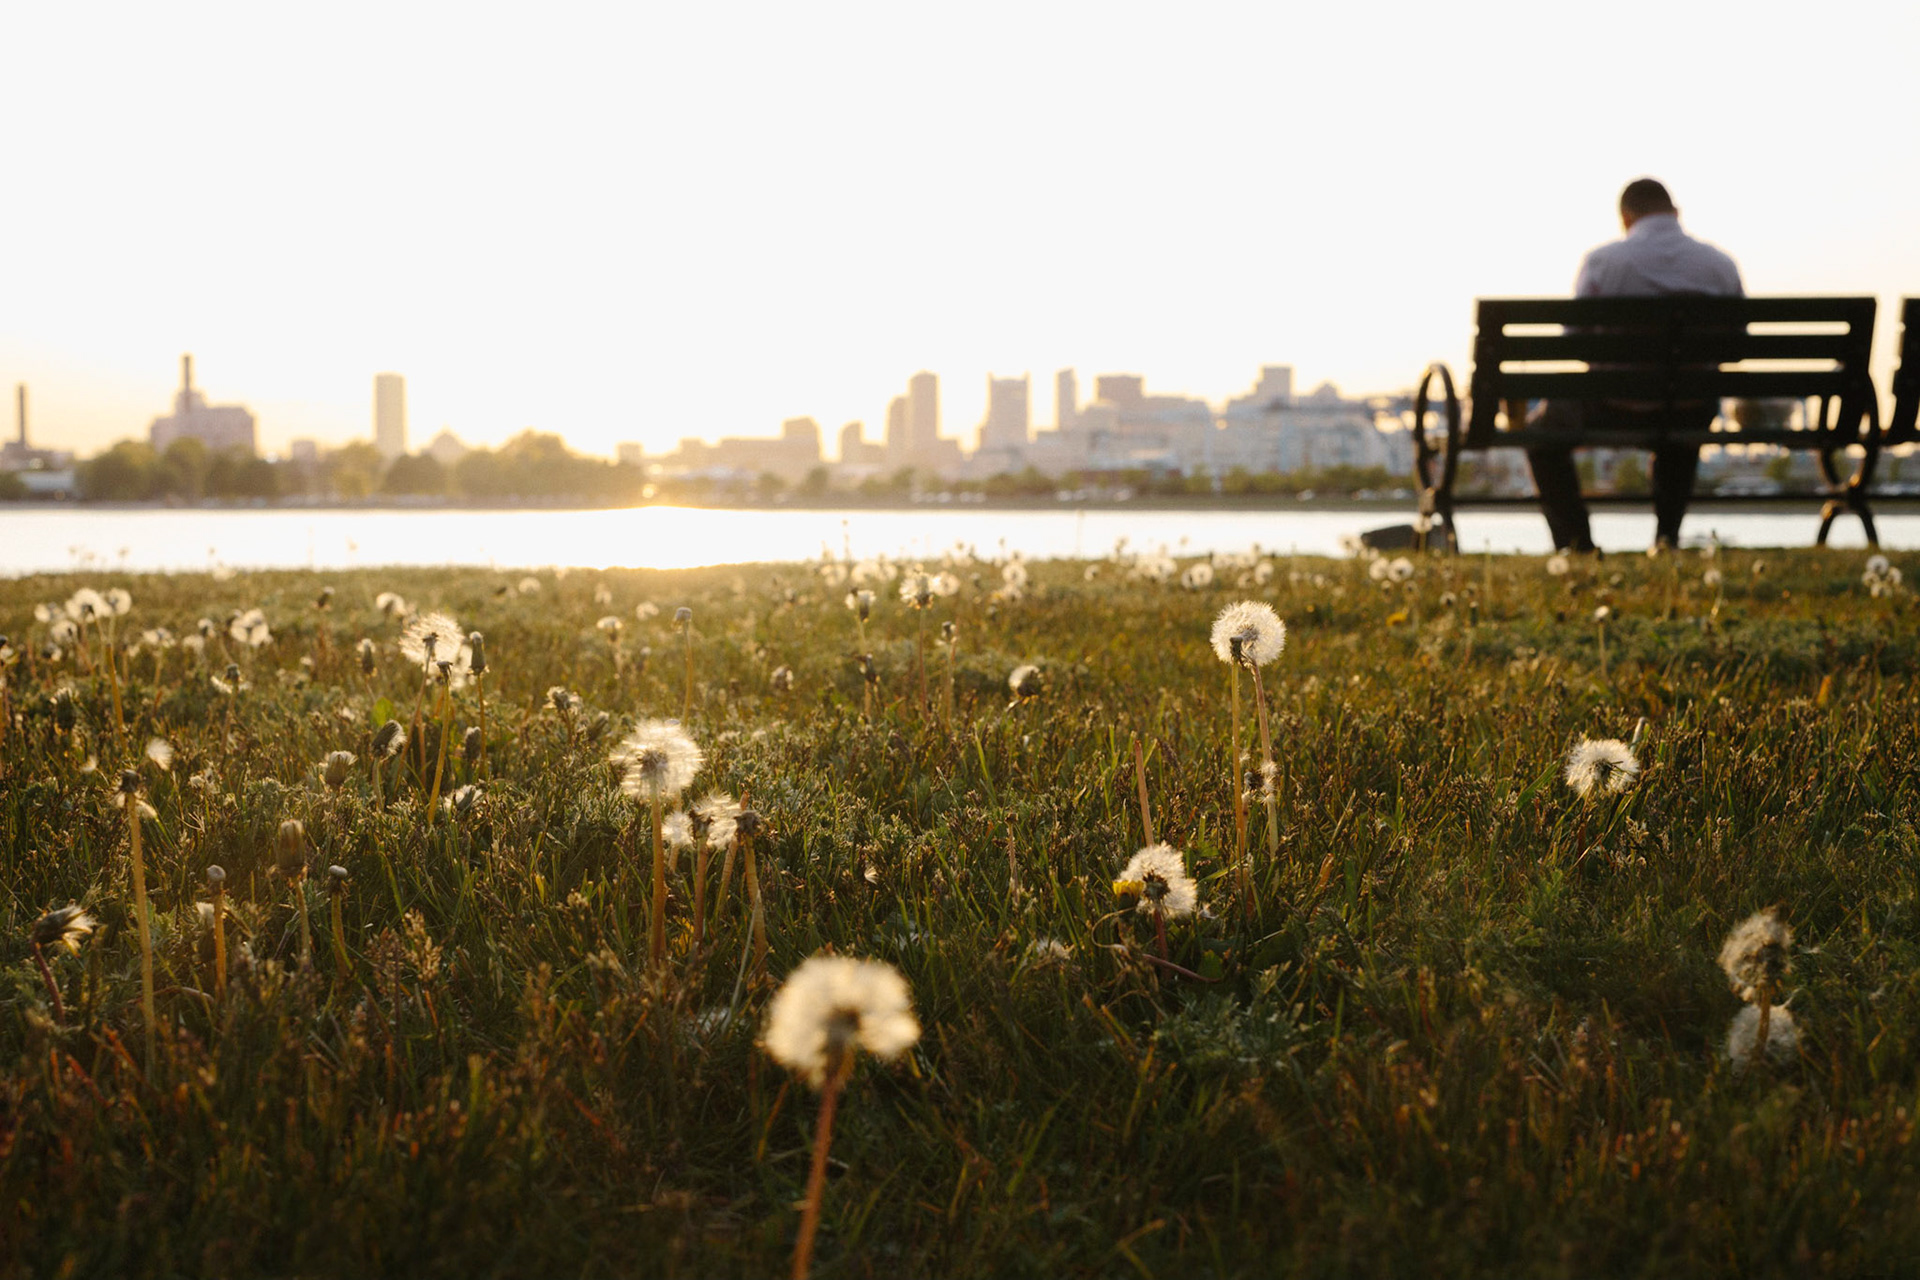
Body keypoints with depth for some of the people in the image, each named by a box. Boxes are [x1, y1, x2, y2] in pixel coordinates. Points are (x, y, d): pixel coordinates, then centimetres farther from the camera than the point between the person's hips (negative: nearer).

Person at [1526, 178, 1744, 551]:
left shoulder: (1601, 260, -8)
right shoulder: (1721, 264, 0)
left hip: (1616, 411, -3)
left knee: (1543, 426, 27)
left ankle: (1577, 542, 18)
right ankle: (1667, 536, 35)